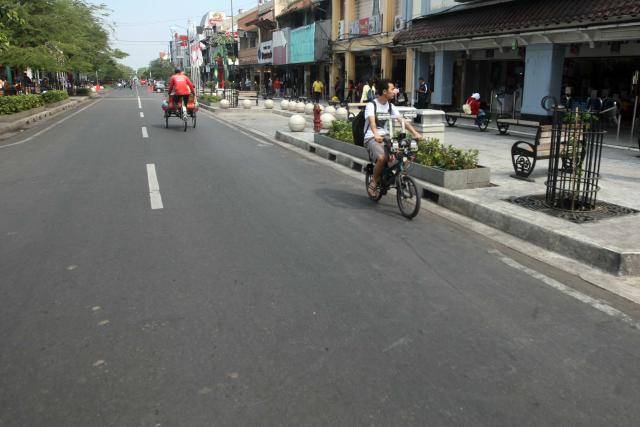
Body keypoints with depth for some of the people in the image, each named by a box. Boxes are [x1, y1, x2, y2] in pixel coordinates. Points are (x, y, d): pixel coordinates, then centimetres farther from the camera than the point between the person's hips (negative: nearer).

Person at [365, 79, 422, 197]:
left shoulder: (391, 107, 9)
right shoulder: (371, 105, -9)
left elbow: (403, 121, -1)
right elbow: (372, 121, -27)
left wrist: (415, 133, -15)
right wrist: (376, 135, -47)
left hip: (386, 137, 6)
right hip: (372, 138, -6)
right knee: (382, 158, -34)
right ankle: (373, 183, -10)